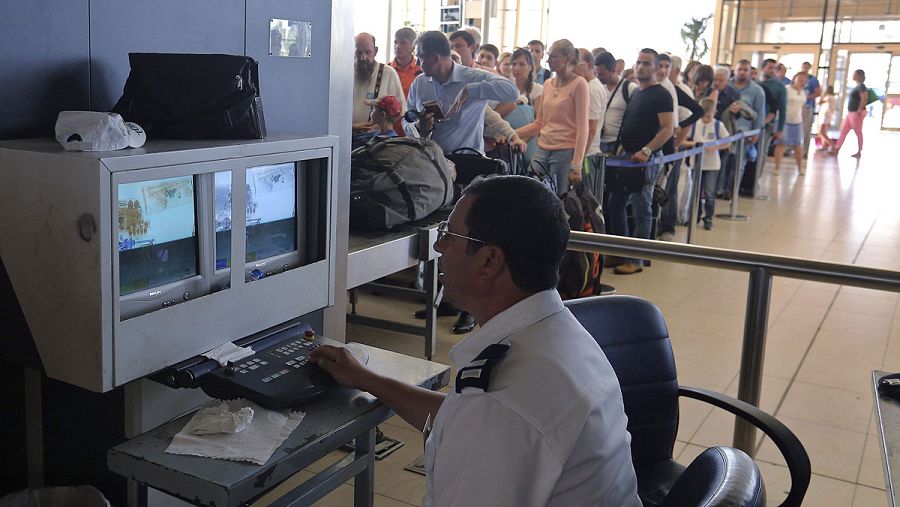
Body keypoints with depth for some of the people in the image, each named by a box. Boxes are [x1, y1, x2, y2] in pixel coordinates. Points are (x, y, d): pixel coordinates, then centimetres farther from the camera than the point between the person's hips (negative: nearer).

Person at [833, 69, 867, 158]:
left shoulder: (861, 86, -14)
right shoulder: (857, 86, 15)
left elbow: (864, 99, -24)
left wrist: (859, 110, -24)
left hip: (856, 113, -10)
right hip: (850, 113, 10)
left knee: (858, 133, 0)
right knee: (843, 132, 9)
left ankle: (859, 152, 8)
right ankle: (836, 149, 12)